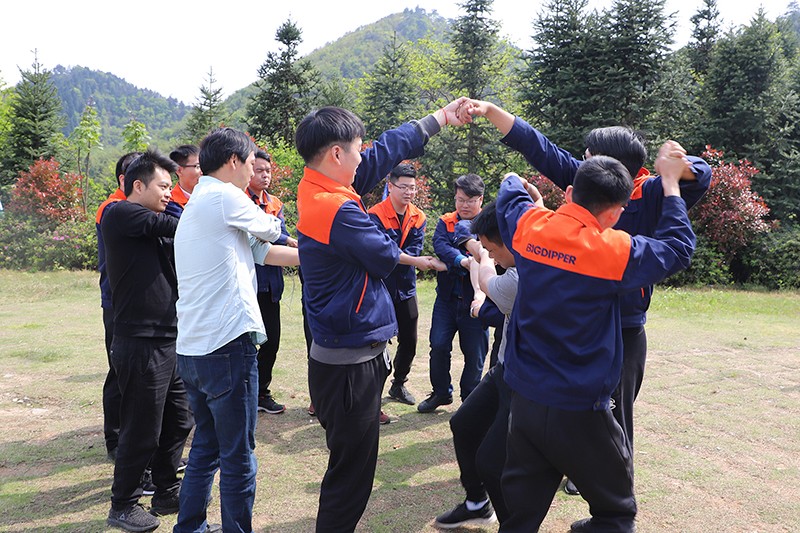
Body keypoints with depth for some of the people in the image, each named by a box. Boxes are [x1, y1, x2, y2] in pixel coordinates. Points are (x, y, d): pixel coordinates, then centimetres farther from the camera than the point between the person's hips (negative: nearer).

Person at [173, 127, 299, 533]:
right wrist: (271, 217, 28)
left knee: (205, 448, 21)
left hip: (191, 348, 10)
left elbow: (262, 252, 18)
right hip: (226, 346, -9)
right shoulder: (223, 196, -10)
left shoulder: (194, 206, 19)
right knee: (238, 458, 2)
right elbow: (270, 232, 5)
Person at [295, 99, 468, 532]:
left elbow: (387, 150, 12)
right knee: (350, 477, 4)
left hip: (339, 355, 10)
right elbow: (386, 259, -14)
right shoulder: (337, 209, -24)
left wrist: (441, 117, 21)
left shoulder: (317, 188, 5)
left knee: (348, 466, 22)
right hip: (351, 363, -10)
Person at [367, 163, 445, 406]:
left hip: (406, 288, 6)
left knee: (409, 342, 13)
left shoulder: (418, 217, 3)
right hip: (380, 288, -5)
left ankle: (398, 385, 34)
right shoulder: (376, 215, -14)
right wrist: (414, 261, -28)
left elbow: (414, 249, -7)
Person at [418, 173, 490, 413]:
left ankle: (470, 398, 26)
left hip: (475, 299, -2)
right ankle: (441, 393, 22)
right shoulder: (445, 222, 6)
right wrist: (461, 260, -31)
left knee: (474, 352, 6)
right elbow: (440, 244, -13)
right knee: (439, 345, 1)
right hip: (447, 297, 2)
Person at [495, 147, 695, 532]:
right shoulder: (614, 251, -17)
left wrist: (514, 180, 42)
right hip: (578, 410, -5)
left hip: (524, 399, 6)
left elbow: (509, 195, 19)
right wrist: (670, 182, 6)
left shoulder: (529, 226, -4)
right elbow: (678, 248, -2)